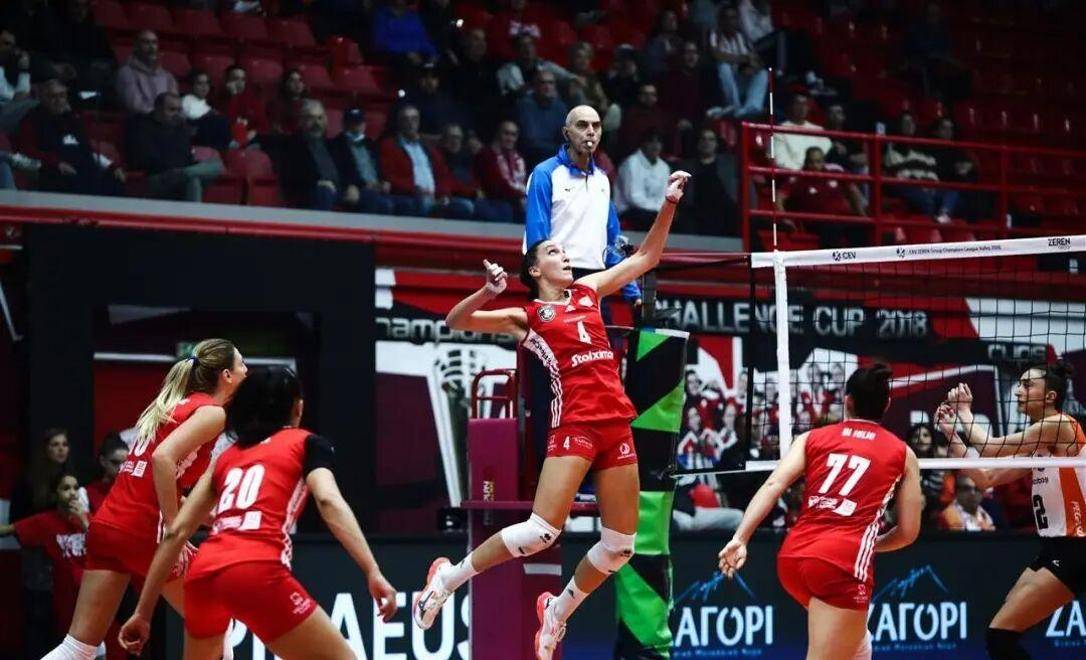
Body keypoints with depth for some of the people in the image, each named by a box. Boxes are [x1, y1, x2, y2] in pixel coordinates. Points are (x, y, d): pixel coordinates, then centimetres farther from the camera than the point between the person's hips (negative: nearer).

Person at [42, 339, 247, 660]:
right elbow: (163, 457, -21)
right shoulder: (212, 411, -4)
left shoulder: (176, 404, 21)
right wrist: (174, 530, -19)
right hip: (144, 532, -8)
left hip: (107, 526, 8)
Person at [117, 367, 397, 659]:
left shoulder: (227, 456, 28)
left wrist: (143, 613, 24)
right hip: (256, 572, -6)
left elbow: (176, 531, 21)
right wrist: (373, 571, -15)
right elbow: (329, 501, -6)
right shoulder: (307, 443, 15)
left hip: (202, 573, 6)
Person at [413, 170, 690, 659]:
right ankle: (447, 579, -1)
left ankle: (558, 611, 24)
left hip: (617, 425, 6)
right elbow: (455, 321, -3)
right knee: (541, 531, -18)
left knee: (620, 546, 4)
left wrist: (669, 204, 14)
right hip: (573, 424, -5)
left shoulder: (588, 291, 18)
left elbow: (646, 257, 23)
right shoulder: (527, 317, 4)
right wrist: (487, 291, -20)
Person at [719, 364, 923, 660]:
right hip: (842, 565, -5)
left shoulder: (812, 438, 17)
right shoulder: (902, 453, 13)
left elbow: (774, 485, 0)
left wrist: (740, 538, -7)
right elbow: (908, 532, 14)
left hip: (793, 557, 5)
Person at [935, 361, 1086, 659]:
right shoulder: (1037, 444, 15)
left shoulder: (1060, 426, -13)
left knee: (1000, 634, -14)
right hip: (1055, 548, 10)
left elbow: (990, 447, -16)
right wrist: (951, 433, 7)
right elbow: (986, 478, 13)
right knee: (1002, 633, 11)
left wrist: (965, 412, 0)